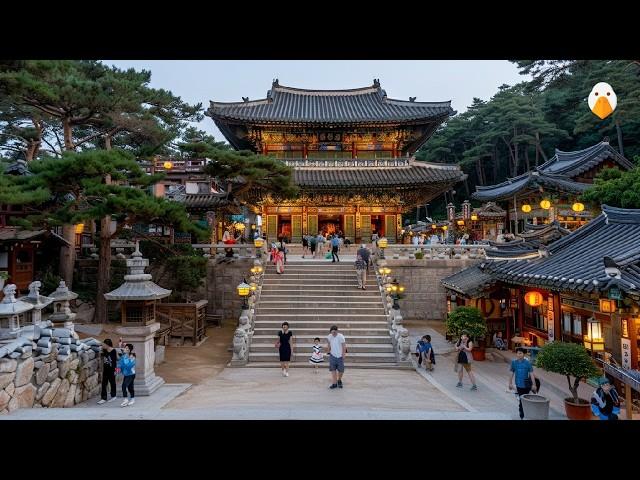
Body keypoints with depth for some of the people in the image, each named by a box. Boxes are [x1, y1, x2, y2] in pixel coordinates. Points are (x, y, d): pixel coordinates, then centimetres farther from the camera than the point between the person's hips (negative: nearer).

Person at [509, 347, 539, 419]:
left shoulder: (527, 363, -12)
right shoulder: (514, 362, -6)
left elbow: (531, 374, -12)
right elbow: (512, 373, 2)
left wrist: (534, 384, -16)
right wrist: (510, 383, 4)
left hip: (526, 384, -2)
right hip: (519, 385, 2)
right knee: (520, 400, 10)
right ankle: (522, 416, 24)